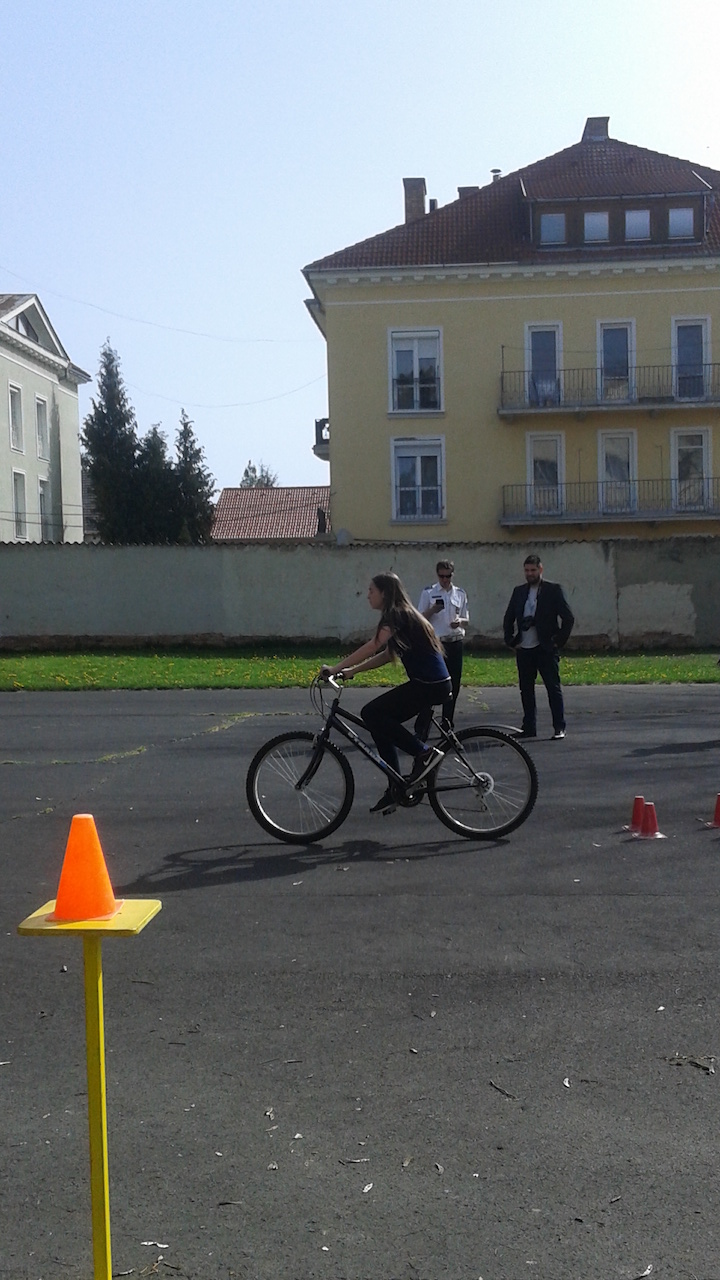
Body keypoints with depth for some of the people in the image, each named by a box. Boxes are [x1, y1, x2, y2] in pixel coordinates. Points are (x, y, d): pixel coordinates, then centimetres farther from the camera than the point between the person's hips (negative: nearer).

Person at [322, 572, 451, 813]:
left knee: (371, 713, -13)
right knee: (380, 721, 10)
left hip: (431, 685, -10)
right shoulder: (400, 615, 17)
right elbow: (387, 655, 18)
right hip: (429, 683, 10)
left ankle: (425, 752, -10)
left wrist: (336, 668, -21)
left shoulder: (397, 616, -12)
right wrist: (352, 670, 12)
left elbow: (371, 648, -22)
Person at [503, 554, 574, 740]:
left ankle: (559, 728, 0)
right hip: (523, 649, 5)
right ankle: (529, 727, 17)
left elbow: (568, 617, -4)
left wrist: (559, 641, -7)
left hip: (545, 649, -5)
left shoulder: (553, 590, -2)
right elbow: (508, 618, 20)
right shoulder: (519, 592, 12)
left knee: (554, 688, -3)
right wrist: (510, 641, 10)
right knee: (526, 689, 9)